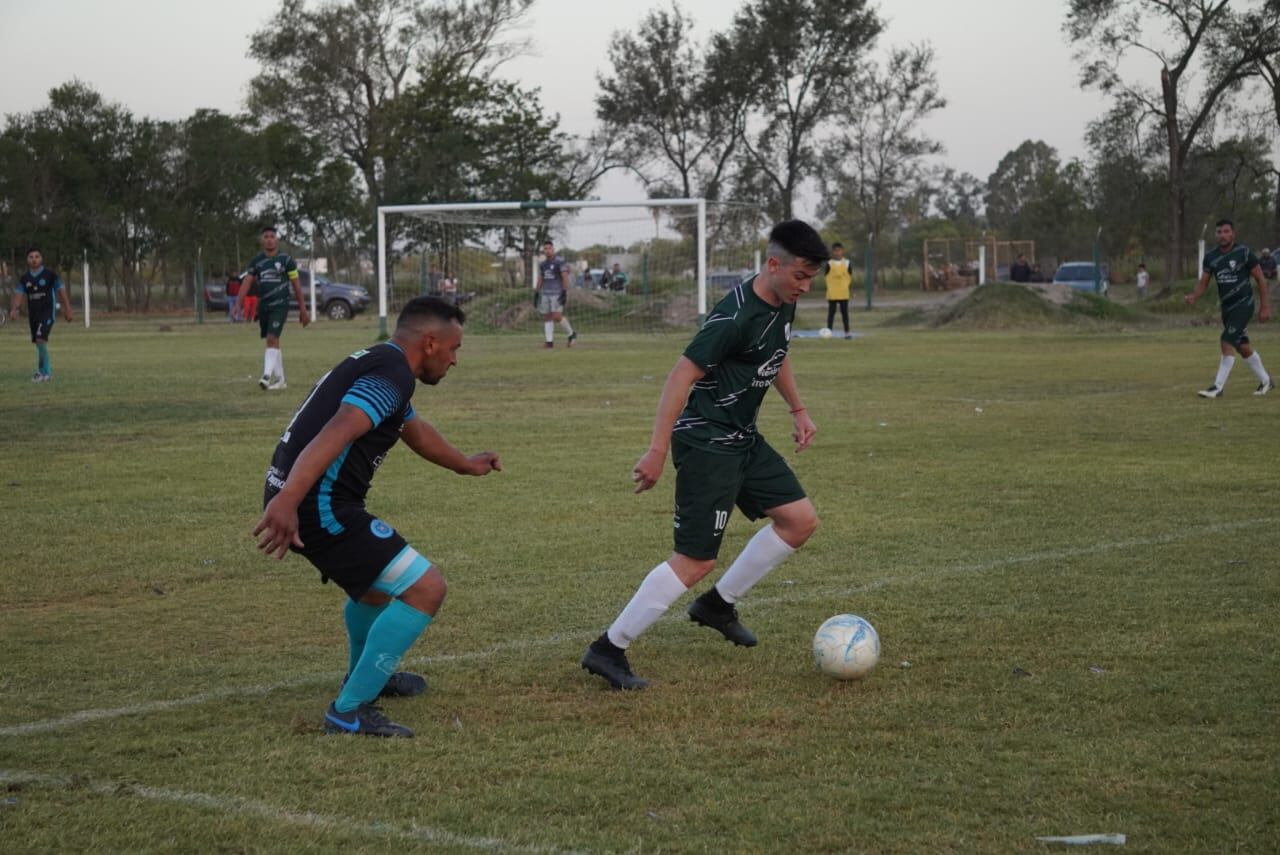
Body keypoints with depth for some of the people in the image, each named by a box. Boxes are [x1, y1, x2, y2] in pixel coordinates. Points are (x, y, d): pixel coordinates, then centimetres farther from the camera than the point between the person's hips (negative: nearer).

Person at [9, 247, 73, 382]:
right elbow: (19, 295, 3)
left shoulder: (50, 275, -5)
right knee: (39, 344, 11)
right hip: (33, 314, 5)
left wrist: (67, 310, -3)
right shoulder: (24, 279, 7)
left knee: (41, 339, -21)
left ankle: (44, 372, -13)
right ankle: (46, 372, 25)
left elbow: (61, 292, -1)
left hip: (47, 311, -5)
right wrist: (14, 309, -16)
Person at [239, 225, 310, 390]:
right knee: (273, 342, 12)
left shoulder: (286, 260, -3)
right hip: (263, 306, 5)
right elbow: (246, 282, 1)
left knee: (272, 339, -18)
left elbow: (296, 286, 0)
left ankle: (267, 376, -24)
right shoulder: (256, 260, 7)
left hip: (280, 306, -5)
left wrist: (303, 310, 0)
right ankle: (280, 380, 20)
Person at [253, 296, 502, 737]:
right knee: (425, 588, -10)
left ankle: (365, 678, 56)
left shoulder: (376, 364, 20)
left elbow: (416, 431, 40)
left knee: (374, 580, 33)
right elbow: (335, 434, -29)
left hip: (296, 501, 11)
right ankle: (349, 711, -6)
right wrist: (287, 500, -41)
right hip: (320, 507, -11)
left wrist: (466, 464, 55)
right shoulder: (392, 375, -13)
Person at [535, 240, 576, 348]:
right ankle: (549, 341, 5)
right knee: (547, 317, 2)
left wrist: (564, 293, -18)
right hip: (545, 293, 6)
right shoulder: (542, 264, 13)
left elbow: (565, 277, -10)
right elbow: (540, 279, 19)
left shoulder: (560, 262, -6)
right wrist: (536, 293, 15)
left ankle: (571, 334, 4)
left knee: (557, 316, -15)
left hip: (557, 293, -6)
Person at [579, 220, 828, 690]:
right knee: (695, 561, -11)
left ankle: (718, 604, 23)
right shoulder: (736, 315, -24)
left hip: (742, 439, 9)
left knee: (800, 521, 9)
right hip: (706, 443, -9)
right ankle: (608, 650, -3)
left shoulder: (783, 305, 4)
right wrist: (657, 451, -27)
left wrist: (798, 410, 24)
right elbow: (682, 375, -25)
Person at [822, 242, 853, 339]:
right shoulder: (829, 264, -4)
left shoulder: (847, 263, 1)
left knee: (845, 312, 5)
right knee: (831, 313, 3)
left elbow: (850, 277, 8)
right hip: (832, 294, -1)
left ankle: (847, 332, 9)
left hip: (844, 293, 1)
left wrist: (846, 285, -1)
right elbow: (825, 275, 0)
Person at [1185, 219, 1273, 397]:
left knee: (1227, 343, -17)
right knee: (1243, 347, 14)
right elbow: (1204, 282, 7)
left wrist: (1265, 307, -8)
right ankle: (1265, 381, 32)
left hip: (1243, 304, -6)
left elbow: (1260, 279, -6)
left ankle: (1218, 388, -13)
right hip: (1227, 307, 6)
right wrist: (1194, 296, -15)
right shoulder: (1211, 256, 2)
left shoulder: (1243, 253, -13)